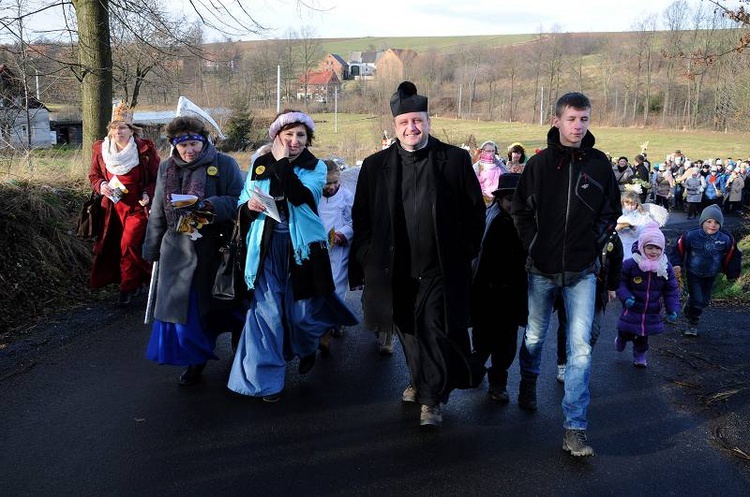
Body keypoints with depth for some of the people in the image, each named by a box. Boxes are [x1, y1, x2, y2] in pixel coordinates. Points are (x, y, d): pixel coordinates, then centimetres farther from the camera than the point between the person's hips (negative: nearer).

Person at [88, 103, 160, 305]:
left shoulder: (145, 150, -10)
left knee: (129, 244, -13)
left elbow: (157, 177, -2)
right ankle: (135, 283, 27)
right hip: (113, 207, 5)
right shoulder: (100, 149, 1)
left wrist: (148, 194, -18)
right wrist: (101, 186, -8)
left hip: (138, 207, -4)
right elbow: (94, 175, 14)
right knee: (112, 246, 10)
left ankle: (128, 287, 2)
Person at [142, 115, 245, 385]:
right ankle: (195, 359, 20)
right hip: (178, 249, 4)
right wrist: (152, 249, 19)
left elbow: (238, 201, -11)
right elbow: (158, 213, 16)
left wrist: (207, 205, -25)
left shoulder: (224, 164, -5)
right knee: (182, 304, 4)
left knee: (220, 304, 7)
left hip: (217, 248, -4)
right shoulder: (166, 168, 9)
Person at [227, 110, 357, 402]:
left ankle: (307, 348, 42)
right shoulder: (259, 165, 6)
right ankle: (266, 378, 12)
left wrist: (283, 162, -17)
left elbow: (302, 197, -20)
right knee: (267, 311, 0)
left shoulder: (316, 167, 0)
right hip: (267, 247, 1)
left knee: (302, 309, 7)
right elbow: (242, 206, 9)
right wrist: (249, 206, -13)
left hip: (302, 247, -1)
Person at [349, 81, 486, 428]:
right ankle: (420, 380, 37)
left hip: (441, 268, -2)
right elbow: (361, 217, 9)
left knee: (434, 330, -3)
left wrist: (465, 252, 1)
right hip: (397, 270, 3)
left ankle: (431, 399, 10)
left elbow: (475, 210, 4)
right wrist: (368, 258, 4)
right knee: (409, 331, 15)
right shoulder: (376, 166, 4)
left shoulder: (455, 160, -1)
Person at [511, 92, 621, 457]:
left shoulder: (599, 163, -1)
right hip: (541, 269, 1)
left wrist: (596, 242, 2)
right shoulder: (539, 163, -3)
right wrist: (533, 246, -3)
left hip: (582, 272, 0)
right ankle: (528, 383, 47)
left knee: (580, 346, -8)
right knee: (535, 336, 17)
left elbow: (612, 211, 11)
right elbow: (520, 210, 5)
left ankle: (575, 428, -3)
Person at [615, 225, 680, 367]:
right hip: (632, 310, -2)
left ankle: (639, 355, 39)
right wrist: (626, 297, -25)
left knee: (642, 336, 14)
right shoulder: (630, 264, -18)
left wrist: (673, 309, -12)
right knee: (626, 332, 12)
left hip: (652, 313, 2)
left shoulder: (666, 267, -8)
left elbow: (672, 290, -2)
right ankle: (621, 339, 47)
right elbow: (621, 282, -8)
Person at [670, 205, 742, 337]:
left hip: (711, 276, 3)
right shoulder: (691, 236, -21)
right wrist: (676, 264, -15)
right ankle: (692, 323, 15)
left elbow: (732, 257, 1)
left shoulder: (726, 239, -15)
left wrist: (732, 273, 7)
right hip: (693, 273, -3)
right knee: (696, 300, -9)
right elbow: (678, 249, -8)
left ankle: (689, 311, 42)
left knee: (704, 300, 13)